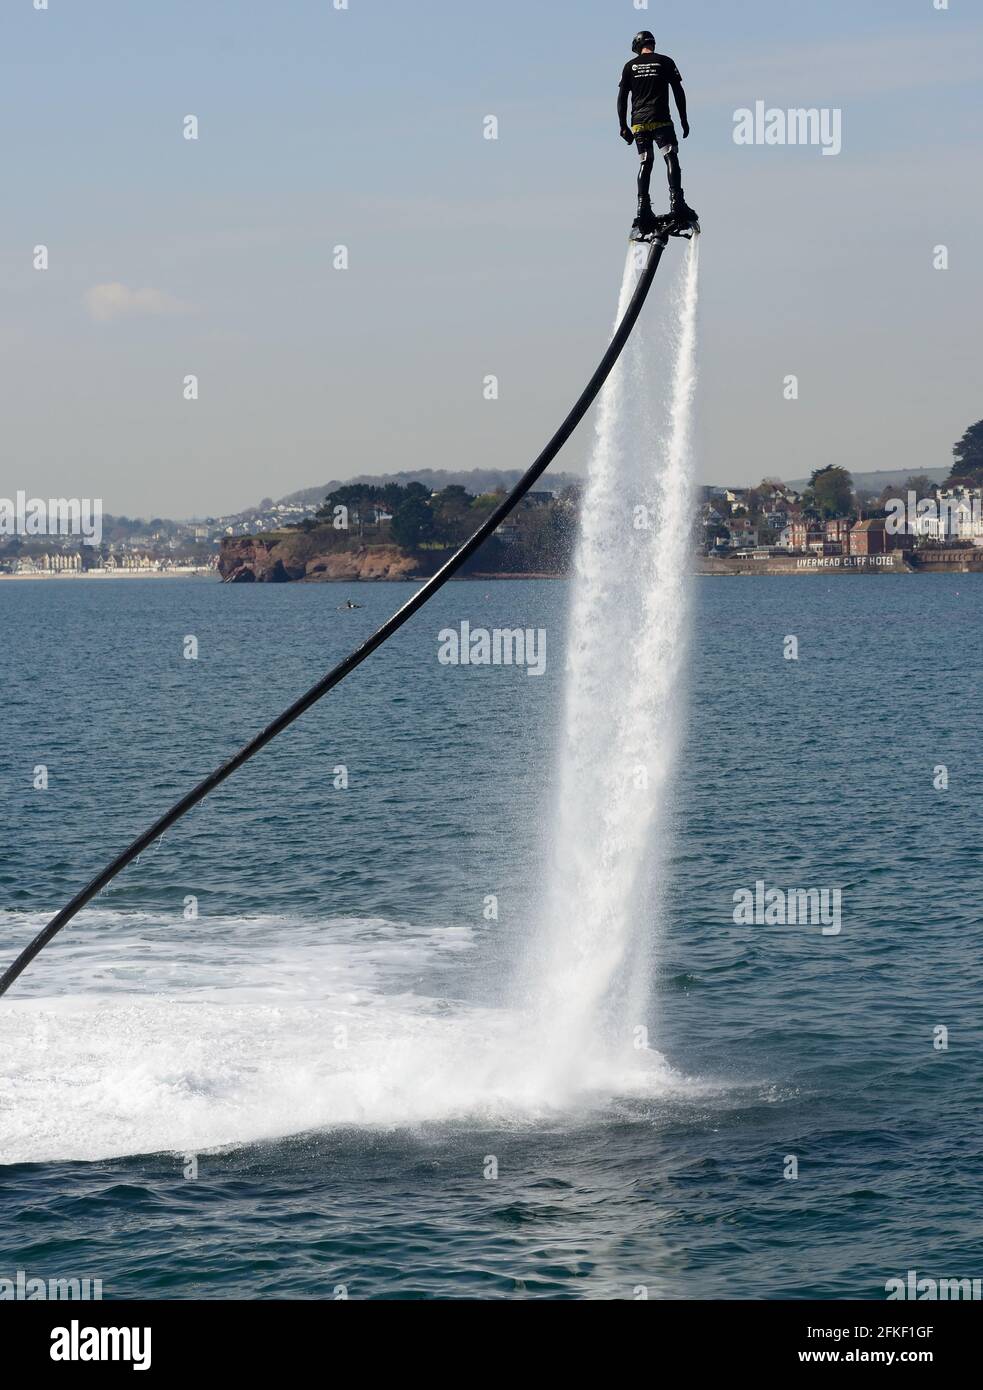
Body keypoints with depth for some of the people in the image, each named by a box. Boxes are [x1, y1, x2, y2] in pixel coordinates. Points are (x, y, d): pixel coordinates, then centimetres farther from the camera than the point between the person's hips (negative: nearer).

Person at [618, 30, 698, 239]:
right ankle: (676, 202, -22)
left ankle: (643, 209, 0)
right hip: (660, 120, -3)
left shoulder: (630, 66, 11)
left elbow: (622, 98, 8)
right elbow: (678, 92, 1)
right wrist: (684, 120, 6)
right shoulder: (665, 62, 4)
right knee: (671, 158, -4)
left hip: (638, 122, 3)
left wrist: (623, 126, 11)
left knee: (645, 162, 10)